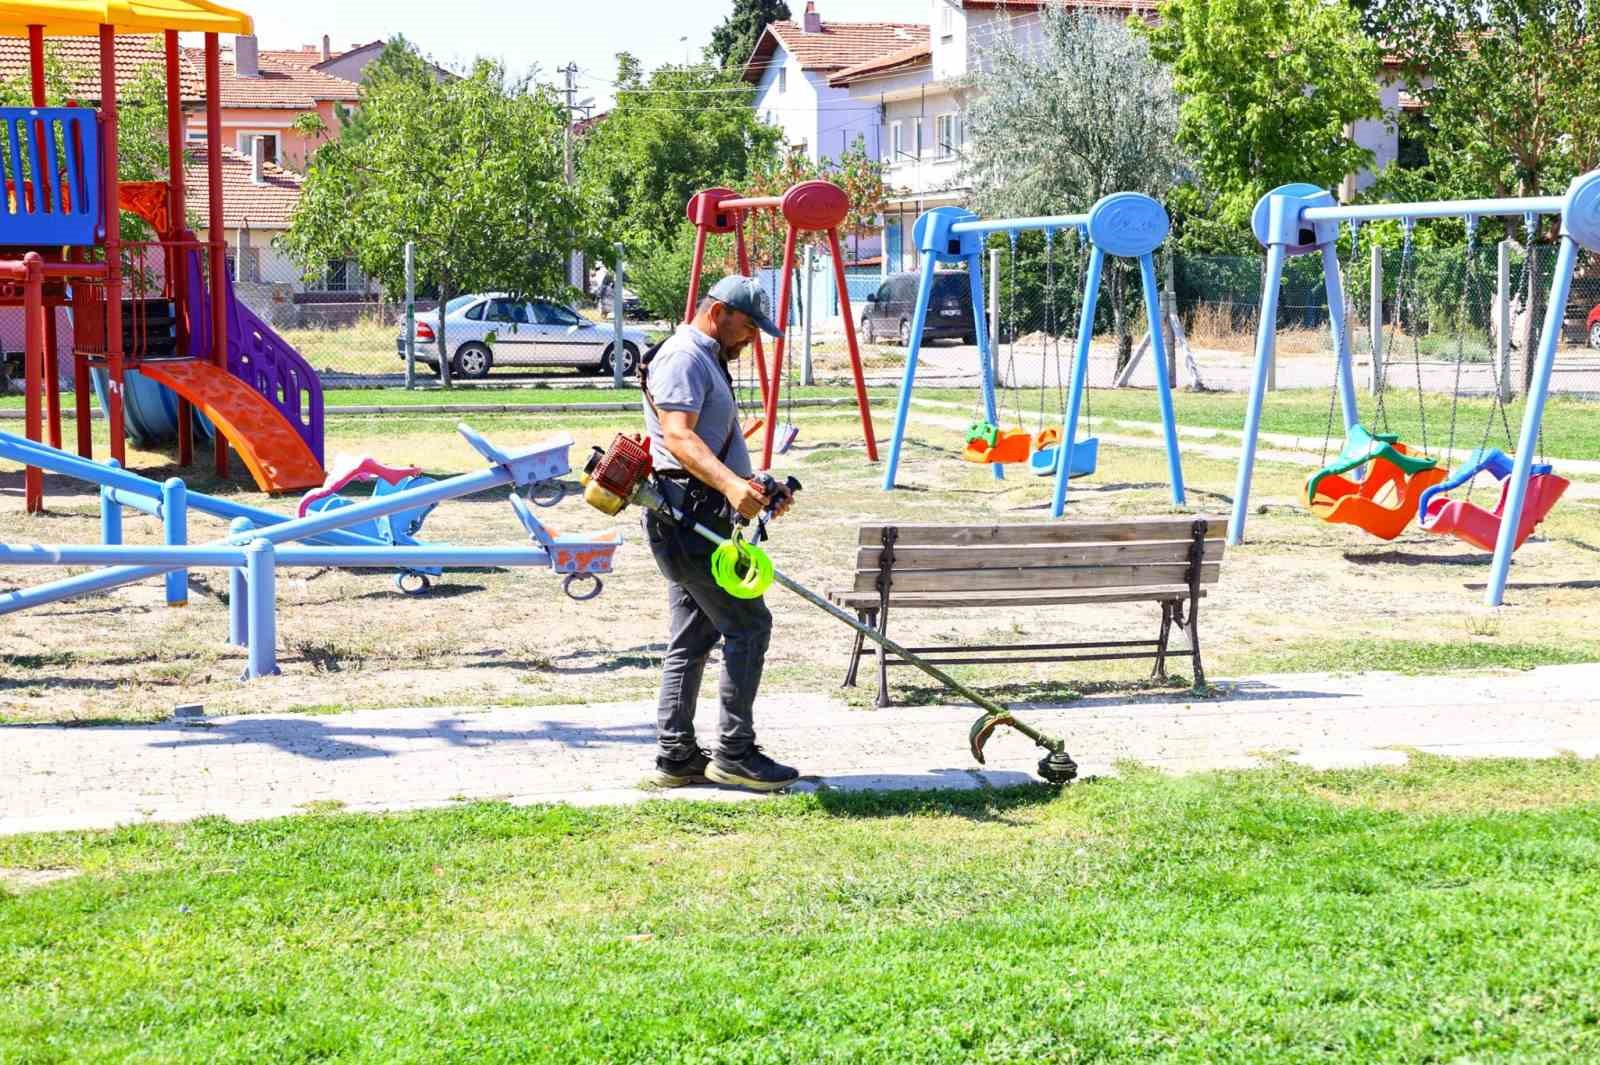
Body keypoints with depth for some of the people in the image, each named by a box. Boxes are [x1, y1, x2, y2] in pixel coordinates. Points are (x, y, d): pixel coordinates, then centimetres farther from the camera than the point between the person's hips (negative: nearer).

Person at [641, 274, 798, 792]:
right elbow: (677, 438, -26)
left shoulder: (706, 361, 24)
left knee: (693, 636, 11)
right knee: (747, 623, -9)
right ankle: (734, 752, -6)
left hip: (690, 520, 11)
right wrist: (730, 484, -39)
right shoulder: (683, 357, -11)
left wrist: (758, 486, 24)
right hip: (688, 516, -11)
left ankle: (676, 757, 13)